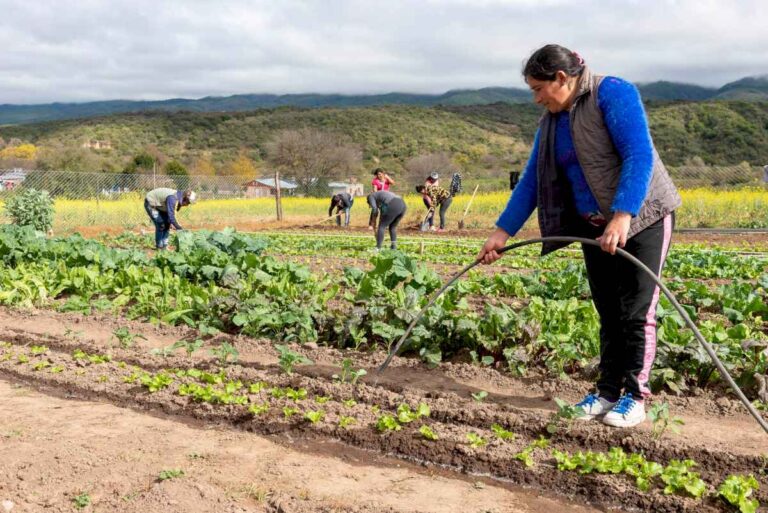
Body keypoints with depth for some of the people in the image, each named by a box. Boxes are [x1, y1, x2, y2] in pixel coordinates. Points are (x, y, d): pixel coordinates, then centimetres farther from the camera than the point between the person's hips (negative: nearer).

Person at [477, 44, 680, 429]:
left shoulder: (613, 94, -15)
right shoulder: (551, 123, 8)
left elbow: (640, 157, -25)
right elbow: (531, 181, 8)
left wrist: (622, 217, -36)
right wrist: (502, 232, 1)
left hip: (643, 217, -7)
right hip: (596, 226, 7)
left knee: (636, 312, -4)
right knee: (608, 314, 8)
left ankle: (635, 397, 5)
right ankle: (607, 392, 15)